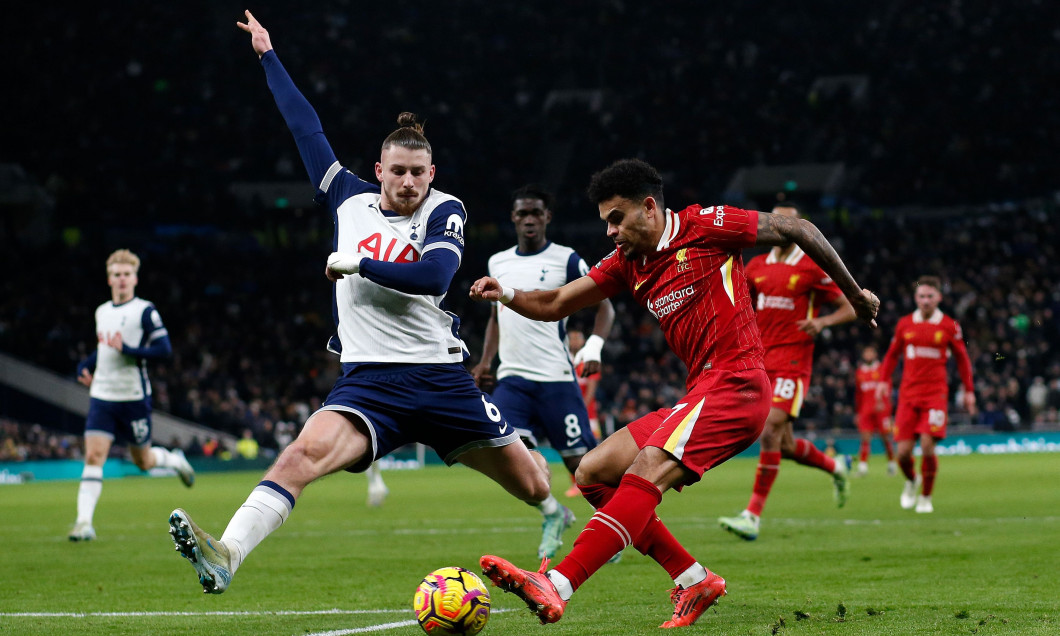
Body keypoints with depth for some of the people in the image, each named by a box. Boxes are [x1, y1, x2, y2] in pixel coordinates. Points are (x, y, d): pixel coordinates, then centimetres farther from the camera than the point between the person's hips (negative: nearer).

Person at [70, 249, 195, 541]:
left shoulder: (145, 311, -7)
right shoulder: (101, 312, 12)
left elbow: (165, 349, -14)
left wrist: (127, 350, -23)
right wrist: (85, 366, 13)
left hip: (134, 397, -4)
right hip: (102, 396, 4)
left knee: (143, 461, 9)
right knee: (93, 456, -12)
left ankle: (175, 460, 43)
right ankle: (84, 522, -15)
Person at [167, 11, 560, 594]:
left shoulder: (444, 211, 0)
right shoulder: (350, 200, 9)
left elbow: (434, 275, -19)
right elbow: (305, 127, 17)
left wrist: (356, 264, -14)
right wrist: (268, 56, 23)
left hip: (440, 378, 0)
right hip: (368, 379, 0)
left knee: (531, 482, 11)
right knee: (306, 452, -29)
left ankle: (560, 520, 47)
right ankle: (227, 555, -43)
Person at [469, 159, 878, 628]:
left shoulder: (703, 227, -3)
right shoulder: (627, 263, 17)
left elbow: (795, 229, 3)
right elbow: (554, 305, 15)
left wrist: (853, 293, 8)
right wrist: (506, 296, -6)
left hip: (735, 384, -9)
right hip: (699, 396, 9)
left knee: (648, 471, -26)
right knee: (593, 474, 4)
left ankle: (554, 587, -39)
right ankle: (693, 580, 5)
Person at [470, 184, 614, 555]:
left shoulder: (565, 260, -2)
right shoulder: (498, 263, 14)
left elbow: (604, 305, 0)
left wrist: (593, 348, -16)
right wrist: (486, 361, 14)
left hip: (556, 378, -4)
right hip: (512, 379, 4)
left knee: (579, 461, -3)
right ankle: (553, 516, 8)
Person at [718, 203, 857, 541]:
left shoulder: (813, 268, -3)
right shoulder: (756, 266, 12)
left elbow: (850, 308, 1)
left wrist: (822, 322, -17)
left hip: (792, 363, -6)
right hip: (760, 361, 6)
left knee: (770, 432, -18)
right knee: (785, 445, 9)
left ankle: (753, 515, -19)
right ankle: (835, 467, 38)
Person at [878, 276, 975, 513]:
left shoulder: (949, 326, 2)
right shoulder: (904, 324, 8)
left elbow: (962, 358, 11)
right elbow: (892, 354, 20)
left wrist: (969, 390, 12)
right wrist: (884, 380, 7)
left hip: (935, 393, -2)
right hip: (908, 393, 2)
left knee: (927, 445, -16)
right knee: (904, 451, -3)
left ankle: (925, 497, 3)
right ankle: (911, 480, 31)